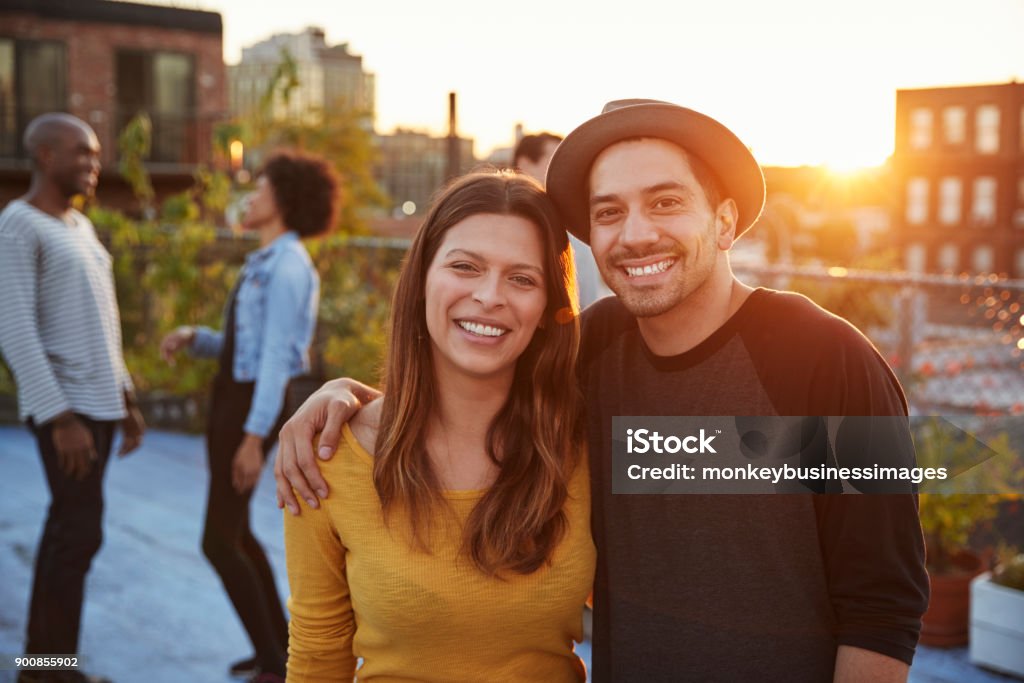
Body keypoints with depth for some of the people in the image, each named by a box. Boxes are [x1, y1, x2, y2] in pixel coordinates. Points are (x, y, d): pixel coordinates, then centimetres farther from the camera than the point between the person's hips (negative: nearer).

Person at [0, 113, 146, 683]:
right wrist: (62, 417, -22)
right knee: (80, 533, -8)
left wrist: (125, 399, 18)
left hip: (98, 401, 8)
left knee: (68, 529, 10)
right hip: (66, 406, -8)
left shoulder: (80, 227, 16)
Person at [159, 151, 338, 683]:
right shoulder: (263, 264, 14)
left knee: (220, 540, -5)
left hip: (255, 405, -10)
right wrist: (193, 338, 0)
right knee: (235, 532, 17)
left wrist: (254, 436, -23)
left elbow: (277, 355, -20)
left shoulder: (287, 266, -15)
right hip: (232, 399, 10)